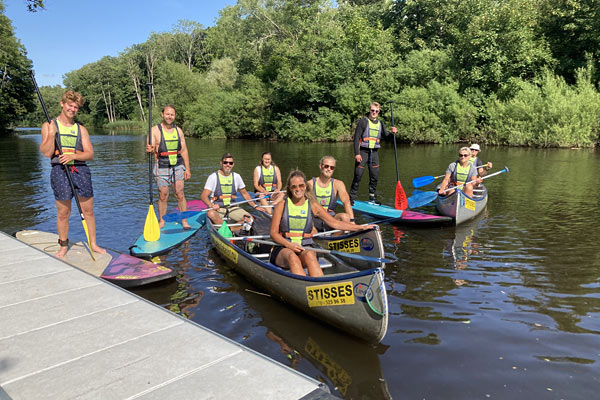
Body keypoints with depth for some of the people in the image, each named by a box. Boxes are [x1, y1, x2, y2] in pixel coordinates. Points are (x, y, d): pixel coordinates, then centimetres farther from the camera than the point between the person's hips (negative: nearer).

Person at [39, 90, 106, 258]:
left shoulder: (81, 129, 12)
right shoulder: (49, 125, 6)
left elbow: (90, 154, 5)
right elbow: (46, 152, -2)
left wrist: (73, 156, -12)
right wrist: (51, 133, -14)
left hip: (80, 169, 2)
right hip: (59, 170, -2)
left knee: (88, 211, 5)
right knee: (63, 213, 3)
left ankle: (93, 244, 16)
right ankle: (63, 246, 19)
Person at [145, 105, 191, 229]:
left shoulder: (178, 130, 8)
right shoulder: (155, 130, -2)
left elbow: (184, 150, 10)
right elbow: (150, 148, -11)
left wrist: (187, 169, 6)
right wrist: (149, 149, -36)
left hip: (178, 166, 2)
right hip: (162, 167, -2)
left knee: (180, 194, -2)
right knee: (163, 196, 2)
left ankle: (184, 221, 5)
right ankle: (161, 221, 16)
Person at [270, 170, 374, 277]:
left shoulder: (313, 206, 8)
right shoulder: (282, 205, 3)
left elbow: (335, 223, 8)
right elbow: (273, 233, 1)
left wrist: (361, 227, 3)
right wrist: (289, 245, -17)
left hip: (306, 248, 1)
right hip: (283, 249, -1)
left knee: (309, 255, -34)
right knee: (293, 257, -36)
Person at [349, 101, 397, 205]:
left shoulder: (380, 124, 14)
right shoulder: (363, 122, -3)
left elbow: (386, 136, 10)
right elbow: (356, 138, -9)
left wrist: (393, 133, -11)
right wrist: (357, 153, -16)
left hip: (374, 153, 5)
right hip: (363, 152, -5)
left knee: (374, 177, 8)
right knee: (358, 176, -5)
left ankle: (372, 197, 20)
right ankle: (352, 198, 3)